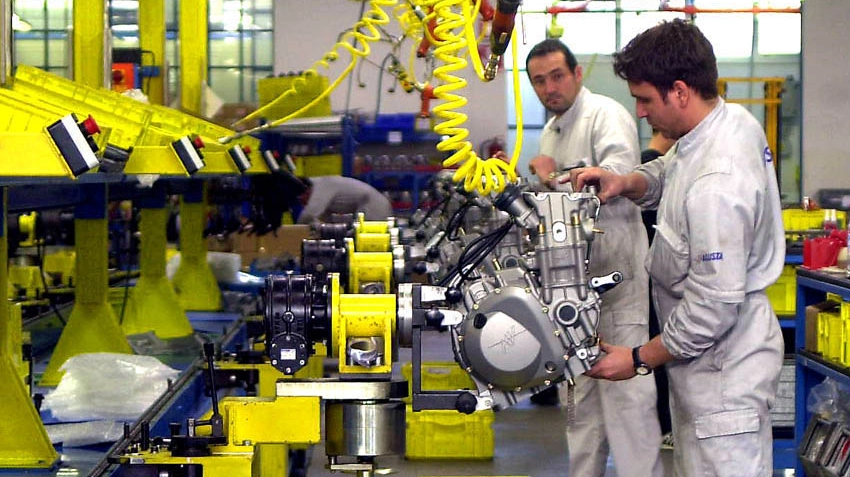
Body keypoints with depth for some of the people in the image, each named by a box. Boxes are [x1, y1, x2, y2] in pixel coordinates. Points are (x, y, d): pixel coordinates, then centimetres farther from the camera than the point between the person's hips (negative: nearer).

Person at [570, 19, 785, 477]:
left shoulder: (715, 185, -29)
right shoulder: (733, 119, 1)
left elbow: (714, 305, -26)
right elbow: (668, 176, 22)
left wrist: (639, 359, -15)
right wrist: (627, 182, 0)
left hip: (724, 364, -11)